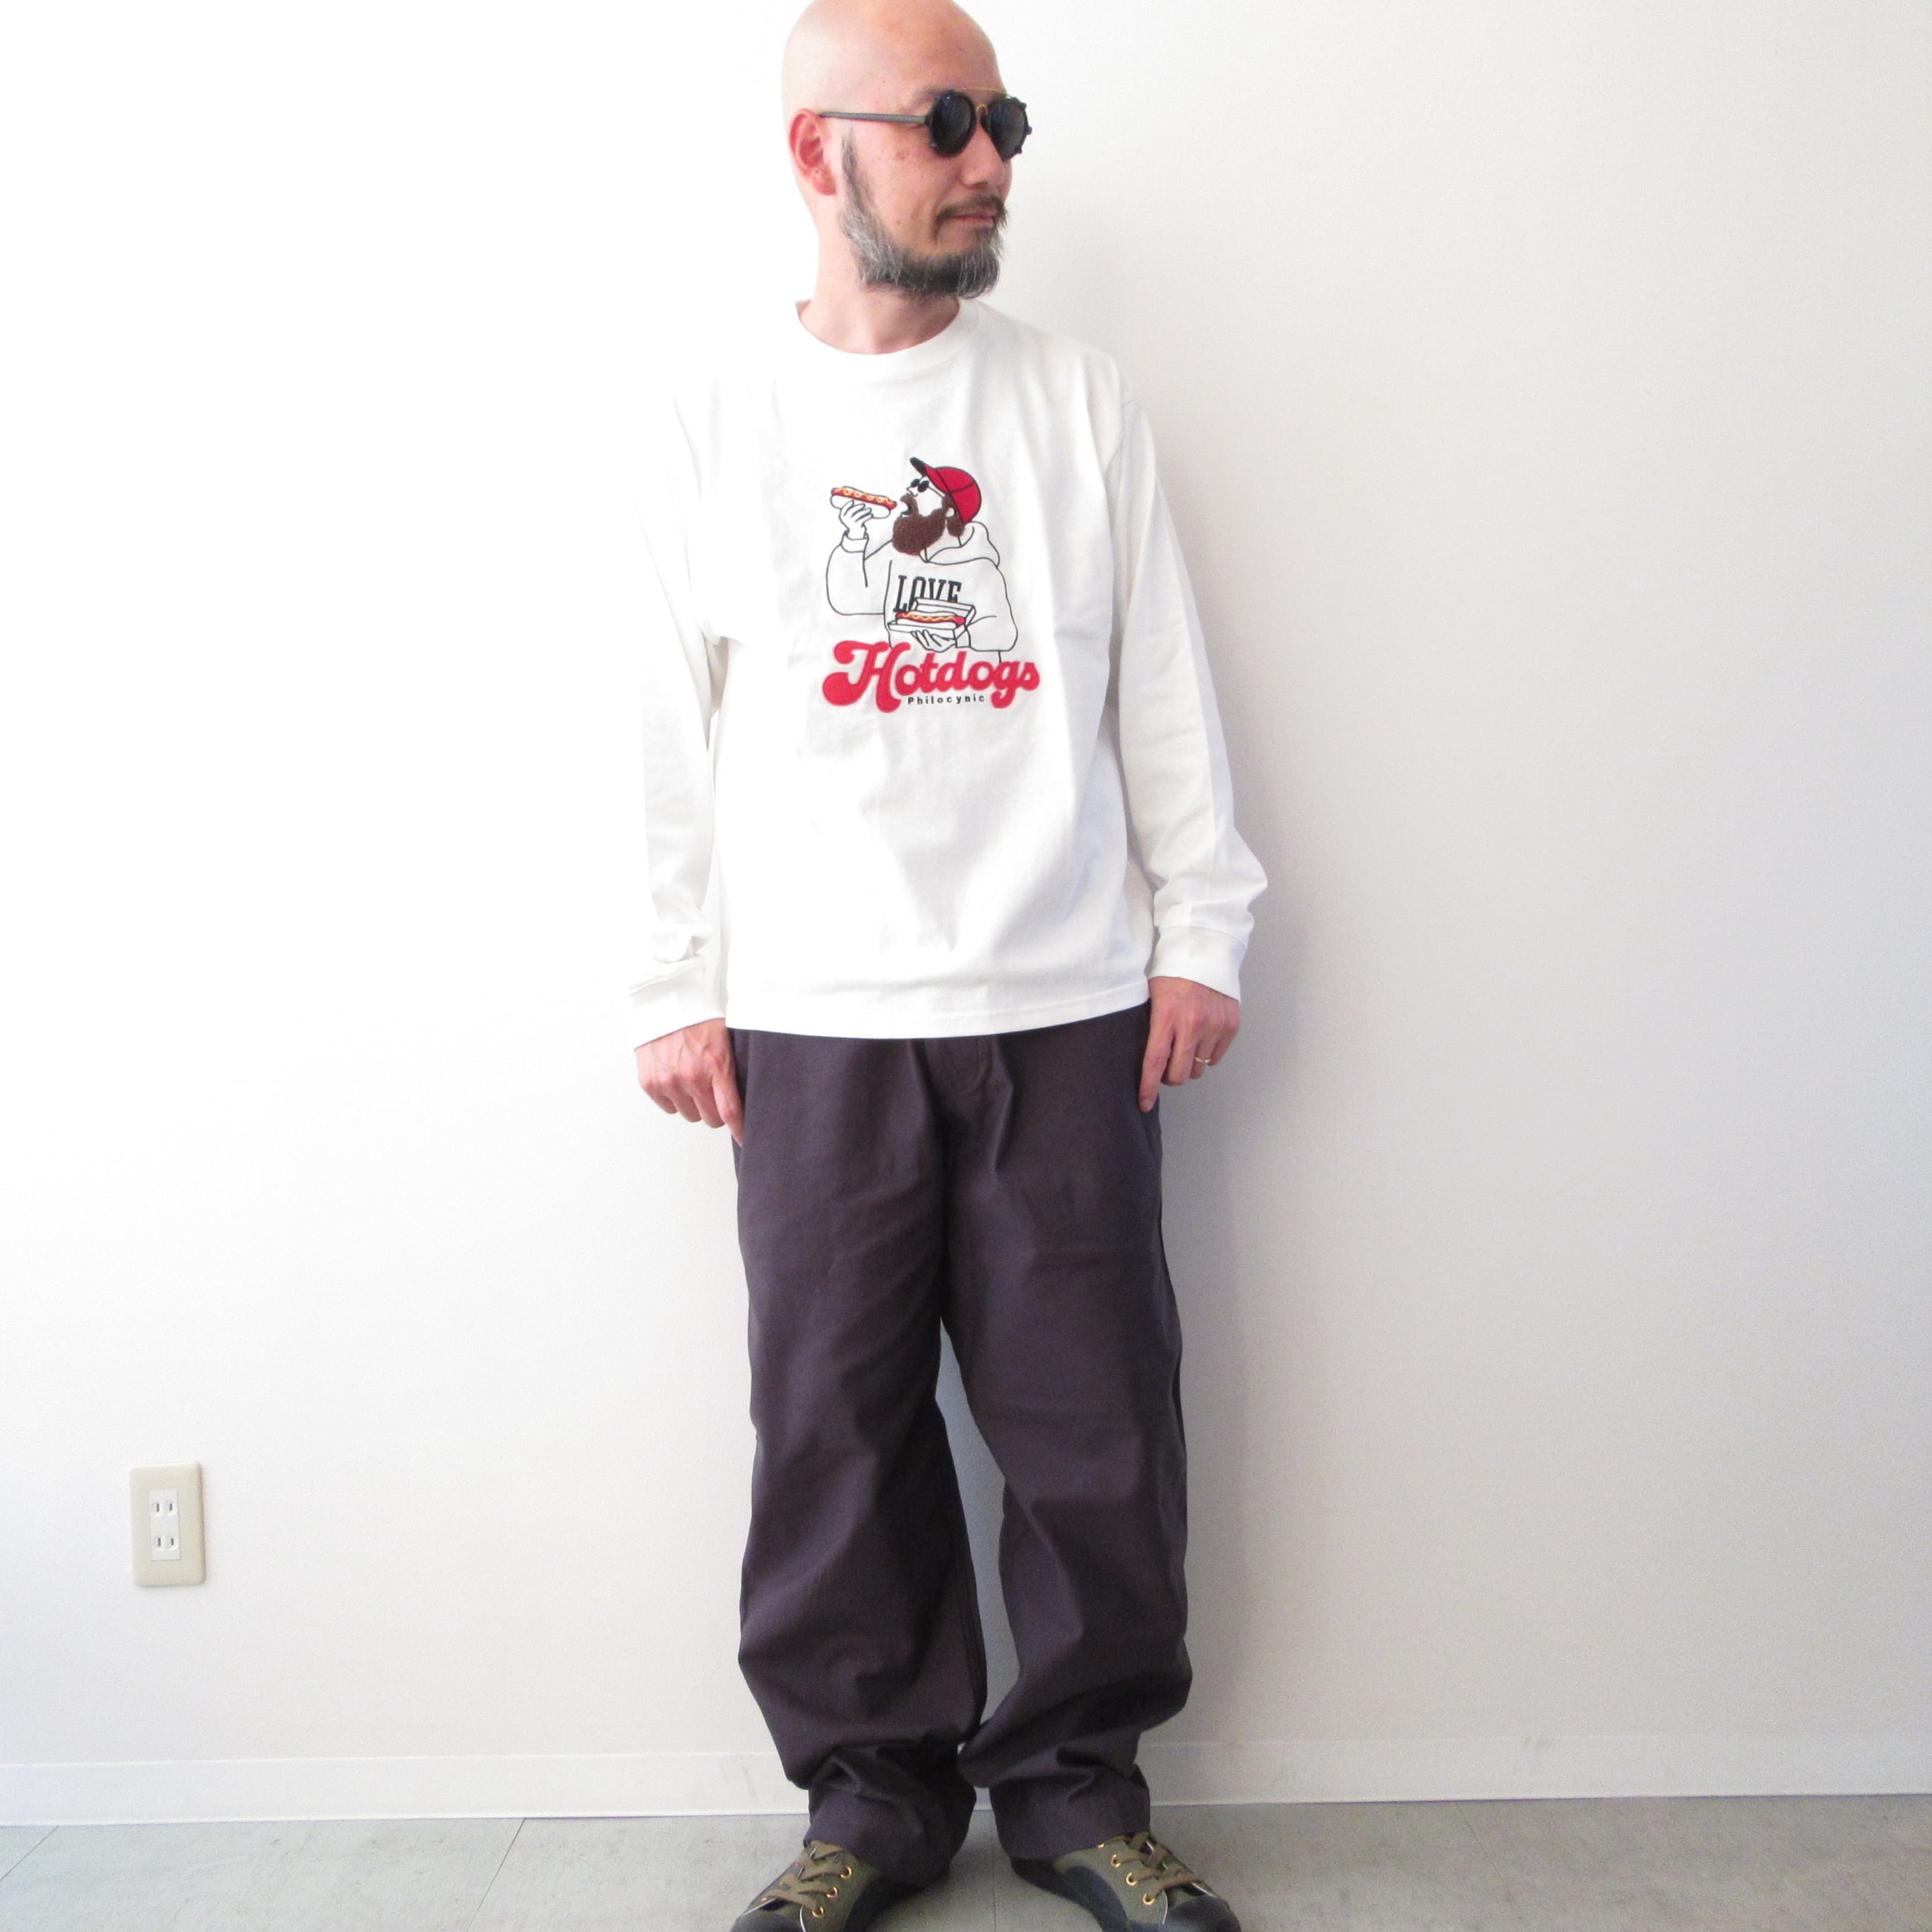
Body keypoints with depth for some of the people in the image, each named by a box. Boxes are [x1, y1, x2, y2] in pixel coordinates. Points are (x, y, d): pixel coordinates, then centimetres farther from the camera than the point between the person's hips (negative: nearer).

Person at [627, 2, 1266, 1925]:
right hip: (812, 1014, 0)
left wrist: (1200, 932, 5)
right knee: (835, 1424, 5)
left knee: (1094, 1419, 5)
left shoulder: (1079, 398, 9)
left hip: (1067, 1007, 1)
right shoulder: (710, 408, 7)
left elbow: (1161, 687, 9)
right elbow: (673, 726, 5)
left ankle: (1076, 1777, 24)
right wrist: (674, 991, 3)